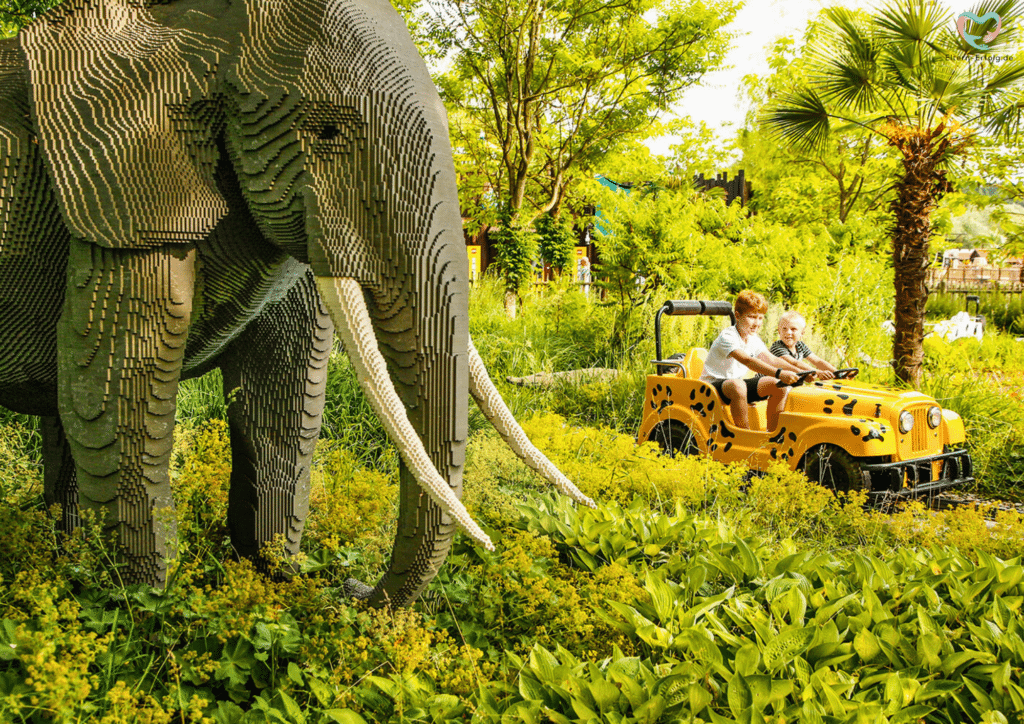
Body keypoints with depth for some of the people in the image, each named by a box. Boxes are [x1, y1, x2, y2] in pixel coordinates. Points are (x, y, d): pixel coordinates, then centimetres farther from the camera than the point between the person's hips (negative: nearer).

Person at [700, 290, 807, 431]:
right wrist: (779, 373, -48)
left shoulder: (753, 339, 6)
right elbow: (748, 361, -37)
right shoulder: (727, 337, -22)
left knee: (779, 386, -6)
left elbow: (771, 360, -4)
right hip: (713, 385, -9)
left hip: (736, 383, 9)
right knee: (738, 386, -42)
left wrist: (799, 371, -20)